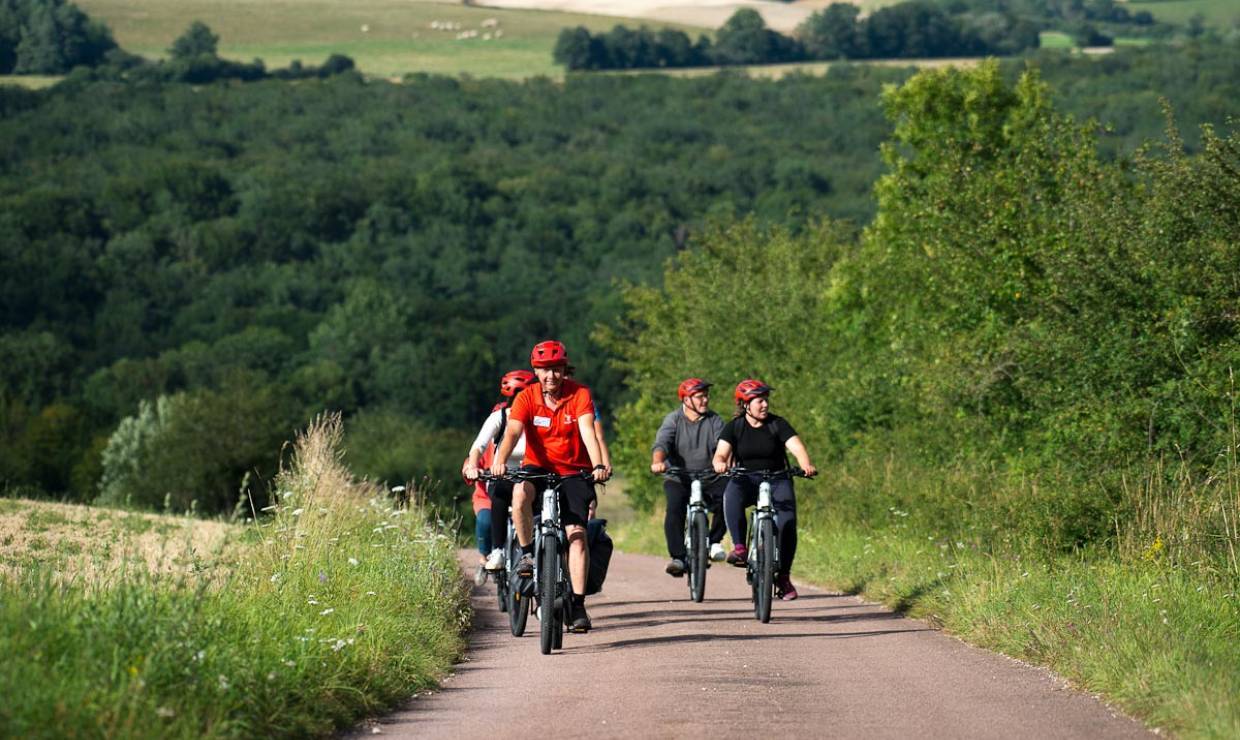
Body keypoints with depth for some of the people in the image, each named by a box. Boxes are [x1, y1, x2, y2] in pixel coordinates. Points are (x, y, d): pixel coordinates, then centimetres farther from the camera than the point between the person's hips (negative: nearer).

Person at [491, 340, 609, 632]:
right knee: (520, 494, -34)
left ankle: (577, 604, -8)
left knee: (576, 535, -13)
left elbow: (588, 432, -25)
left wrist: (598, 466, -42)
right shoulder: (527, 398, -10)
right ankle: (527, 552, -12)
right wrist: (499, 462, -43)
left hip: (573, 472, -1)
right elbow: (512, 433, -24)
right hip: (538, 468, 1)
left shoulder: (579, 394, -12)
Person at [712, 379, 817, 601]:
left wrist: (806, 465, -36)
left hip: (776, 481, 0)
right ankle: (739, 547, -34)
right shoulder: (734, 427, 0)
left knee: (787, 522, -20)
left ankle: (784, 576, -5)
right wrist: (720, 464, -37)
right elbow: (721, 454, -12)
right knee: (731, 494, -36)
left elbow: (797, 448, -14)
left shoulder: (777, 424, -2)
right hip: (746, 480, 0)